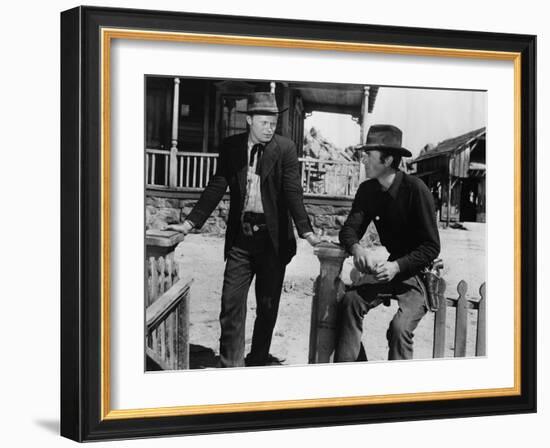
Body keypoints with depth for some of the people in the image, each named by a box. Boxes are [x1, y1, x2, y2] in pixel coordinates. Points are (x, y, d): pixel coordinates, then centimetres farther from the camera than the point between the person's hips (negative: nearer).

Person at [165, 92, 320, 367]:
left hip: (273, 238, -1)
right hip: (240, 238, 1)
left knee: (268, 305, 10)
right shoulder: (231, 147, 3)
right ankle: (231, 365, 3)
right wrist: (190, 223, -1)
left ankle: (259, 358, 27)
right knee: (231, 302, -3)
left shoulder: (285, 149, -4)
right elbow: (216, 188, 5)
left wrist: (306, 231, -20)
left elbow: (293, 192, -9)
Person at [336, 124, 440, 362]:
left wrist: (397, 266, -29)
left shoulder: (416, 189, -18)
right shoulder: (368, 190, 1)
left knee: (399, 327, -27)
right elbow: (349, 229, -2)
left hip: (420, 274, -5)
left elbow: (431, 247, -17)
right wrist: (356, 248, -26)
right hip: (390, 268, 6)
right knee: (350, 301, -18)